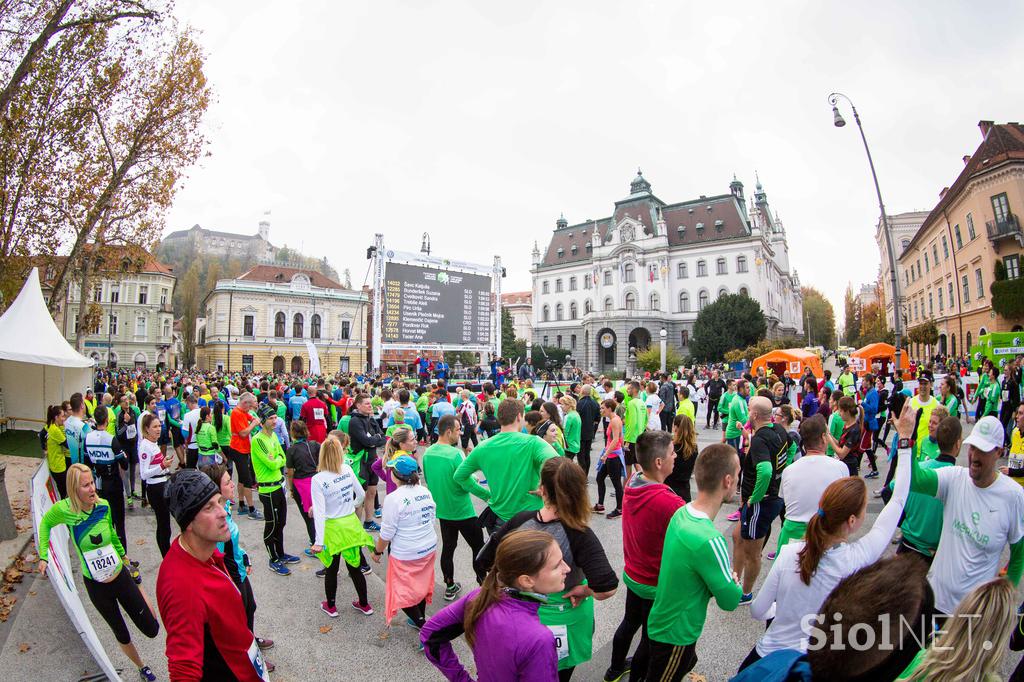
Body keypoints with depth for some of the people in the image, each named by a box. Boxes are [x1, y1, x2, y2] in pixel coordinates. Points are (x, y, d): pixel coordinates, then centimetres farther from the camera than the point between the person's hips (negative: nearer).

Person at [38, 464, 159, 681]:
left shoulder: (103, 506, -11)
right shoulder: (64, 509, -17)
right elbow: (45, 523, 7)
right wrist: (43, 556, 3)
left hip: (120, 576, 1)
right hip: (95, 585, -1)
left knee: (151, 630, 4)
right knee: (122, 635, 14)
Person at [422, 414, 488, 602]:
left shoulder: (427, 453, -3)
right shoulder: (455, 454, -25)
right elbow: (468, 483, -22)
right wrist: (488, 494, -8)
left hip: (442, 510, 7)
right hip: (462, 511, -6)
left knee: (448, 547, 18)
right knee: (478, 546, 11)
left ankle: (450, 587, 29)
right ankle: (483, 584, 22)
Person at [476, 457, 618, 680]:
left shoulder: (520, 520, -18)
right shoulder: (579, 534, -26)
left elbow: (485, 560, -7)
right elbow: (607, 588, -36)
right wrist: (584, 590, -16)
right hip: (564, 617, -2)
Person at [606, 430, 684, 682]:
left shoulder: (632, 486, -10)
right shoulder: (670, 503, -34)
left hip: (632, 574, 7)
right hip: (657, 585, -7)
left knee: (629, 623, 29)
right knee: (650, 637, 18)